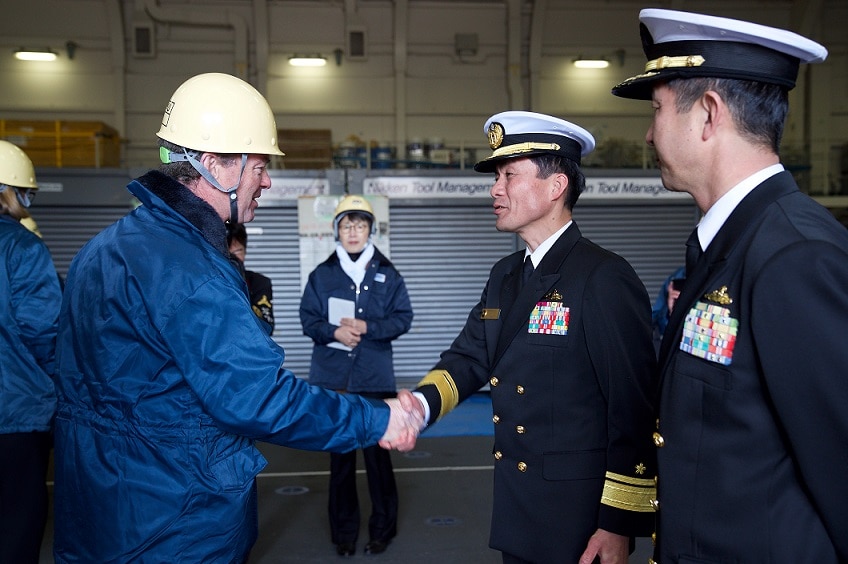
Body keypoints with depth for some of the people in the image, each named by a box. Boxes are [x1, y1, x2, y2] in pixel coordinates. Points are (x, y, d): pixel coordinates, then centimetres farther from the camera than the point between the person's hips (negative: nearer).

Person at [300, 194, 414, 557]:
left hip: (374, 378, -1)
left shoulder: (387, 274, 2)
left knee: (378, 452, 5)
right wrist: (334, 332, -16)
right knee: (340, 454, 10)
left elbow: (403, 318, 1)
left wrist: (367, 327, -14)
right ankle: (344, 531, 23)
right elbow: (308, 320, 3)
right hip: (333, 377, 1)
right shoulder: (322, 275, 3)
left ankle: (383, 528, 22)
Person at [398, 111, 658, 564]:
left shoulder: (604, 278, -17)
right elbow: (470, 357, 5)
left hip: (581, 518, -7)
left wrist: (620, 525, -16)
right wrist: (422, 402, -16)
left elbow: (634, 408, -18)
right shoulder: (505, 276, 8)